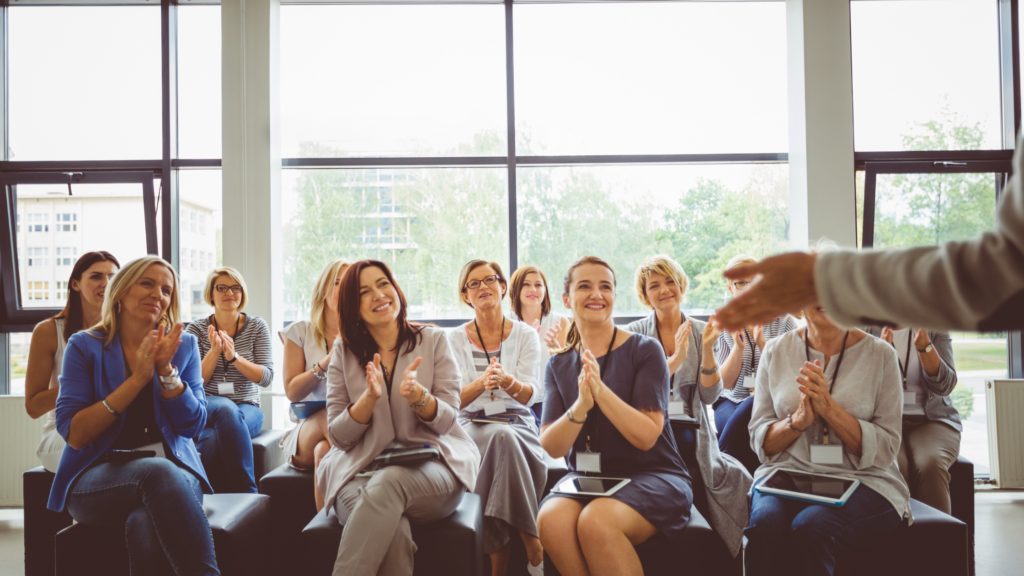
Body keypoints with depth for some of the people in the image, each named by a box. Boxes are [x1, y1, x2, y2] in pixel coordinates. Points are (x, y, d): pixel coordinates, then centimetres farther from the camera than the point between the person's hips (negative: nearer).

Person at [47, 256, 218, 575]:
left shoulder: (184, 346, 11)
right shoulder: (85, 346, 6)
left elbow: (193, 425, 2)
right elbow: (74, 435, -5)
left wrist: (166, 370, -12)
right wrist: (137, 379, -13)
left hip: (173, 471, 1)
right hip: (97, 475, -1)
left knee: (147, 525, -37)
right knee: (159, 473, -37)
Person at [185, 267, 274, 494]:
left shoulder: (257, 327, 6)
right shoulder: (197, 329, 7)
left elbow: (266, 378, -4)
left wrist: (234, 356, -18)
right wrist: (215, 351, -17)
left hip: (247, 408, 0)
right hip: (206, 408, 0)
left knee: (212, 441, -35)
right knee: (226, 408, -38)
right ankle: (247, 496, -36)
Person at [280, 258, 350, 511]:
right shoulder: (300, 332, 9)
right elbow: (292, 391, 1)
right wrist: (327, 362, -12)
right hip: (306, 429, 0)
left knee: (324, 449, -35)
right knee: (329, 415, -35)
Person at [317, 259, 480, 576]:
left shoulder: (433, 340, 6)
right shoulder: (344, 351, 9)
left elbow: (447, 422, 0)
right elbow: (338, 436, 4)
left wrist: (417, 396, -21)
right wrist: (370, 397, -15)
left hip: (432, 466, 0)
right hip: (361, 467, 1)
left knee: (389, 482, -36)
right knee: (392, 528, -34)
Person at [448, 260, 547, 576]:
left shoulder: (525, 334, 6)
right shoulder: (455, 339, 6)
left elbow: (529, 395, -6)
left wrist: (508, 381, -29)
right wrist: (480, 383, -26)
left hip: (517, 423, 0)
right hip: (472, 425, 0)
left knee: (504, 438, -35)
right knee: (503, 437, -35)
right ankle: (532, 544, -26)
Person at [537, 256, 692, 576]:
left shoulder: (644, 351, -3)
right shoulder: (559, 365, 9)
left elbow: (646, 436, -11)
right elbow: (551, 447, -1)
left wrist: (601, 390, -24)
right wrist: (580, 406, -20)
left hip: (651, 476, -3)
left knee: (596, 521, -34)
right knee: (551, 520, -29)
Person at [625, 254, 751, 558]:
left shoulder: (701, 331, 9)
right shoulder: (635, 334, 4)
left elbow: (708, 396, 0)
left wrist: (707, 349, -12)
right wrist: (674, 361, -18)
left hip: (691, 431, 2)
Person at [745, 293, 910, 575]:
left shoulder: (880, 354, 2)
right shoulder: (776, 351, 8)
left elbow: (885, 450, -2)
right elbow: (759, 440, 8)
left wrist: (829, 408, -16)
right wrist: (798, 420, -12)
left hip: (861, 481, -1)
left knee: (810, 526, -34)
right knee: (765, 522, -32)